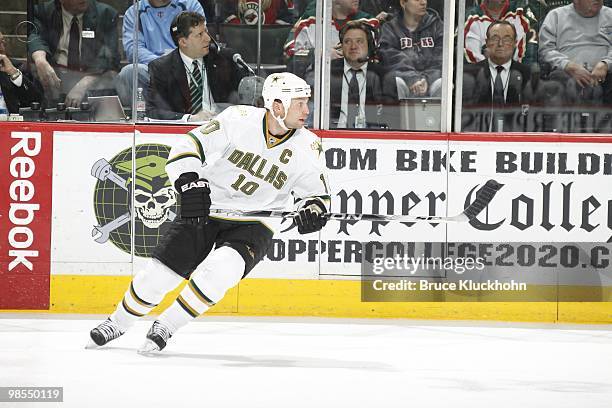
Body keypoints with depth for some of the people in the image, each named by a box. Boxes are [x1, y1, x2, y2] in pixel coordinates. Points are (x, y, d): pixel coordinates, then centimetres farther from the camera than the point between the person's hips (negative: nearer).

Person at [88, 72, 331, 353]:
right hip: (204, 209, 0)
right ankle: (116, 324, 26)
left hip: (252, 224, 0)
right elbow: (189, 146, -14)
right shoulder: (240, 119, -15)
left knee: (220, 269, -28)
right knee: (160, 273, -2)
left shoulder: (306, 146, -8)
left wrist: (313, 209, -20)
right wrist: (189, 181, -29)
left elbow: (316, 192, 2)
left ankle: (165, 327, -9)